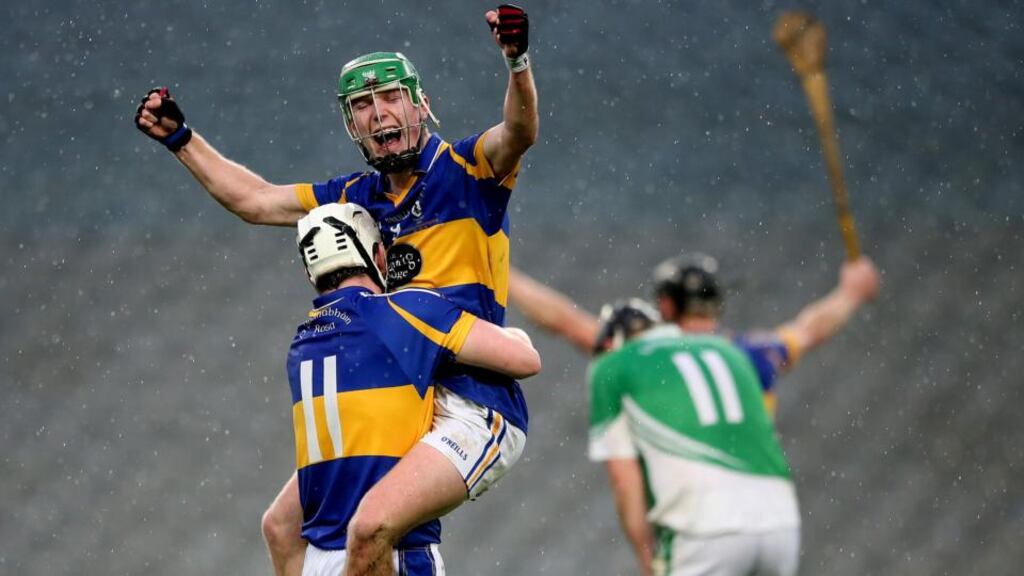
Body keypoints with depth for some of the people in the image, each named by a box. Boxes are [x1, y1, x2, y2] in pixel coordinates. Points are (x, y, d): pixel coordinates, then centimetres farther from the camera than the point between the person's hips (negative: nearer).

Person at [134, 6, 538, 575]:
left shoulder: (465, 171, -4)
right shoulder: (357, 196, 15)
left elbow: (520, 132, -24)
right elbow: (255, 200, 25)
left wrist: (518, 60, -42)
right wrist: (181, 139, 25)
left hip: (475, 410, -8)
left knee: (371, 527, -29)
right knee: (284, 525, 13)